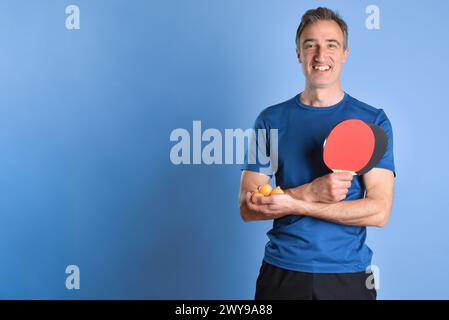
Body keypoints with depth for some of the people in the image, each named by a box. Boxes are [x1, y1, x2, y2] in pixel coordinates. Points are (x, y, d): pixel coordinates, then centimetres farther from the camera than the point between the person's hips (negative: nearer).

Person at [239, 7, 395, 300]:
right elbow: (248, 209, -5)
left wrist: (293, 203, -19)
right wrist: (310, 192, -21)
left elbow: (379, 211, -12)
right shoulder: (271, 120, 0)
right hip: (281, 272, 1)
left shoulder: (373, 121, -3)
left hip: (348, 275, 0)